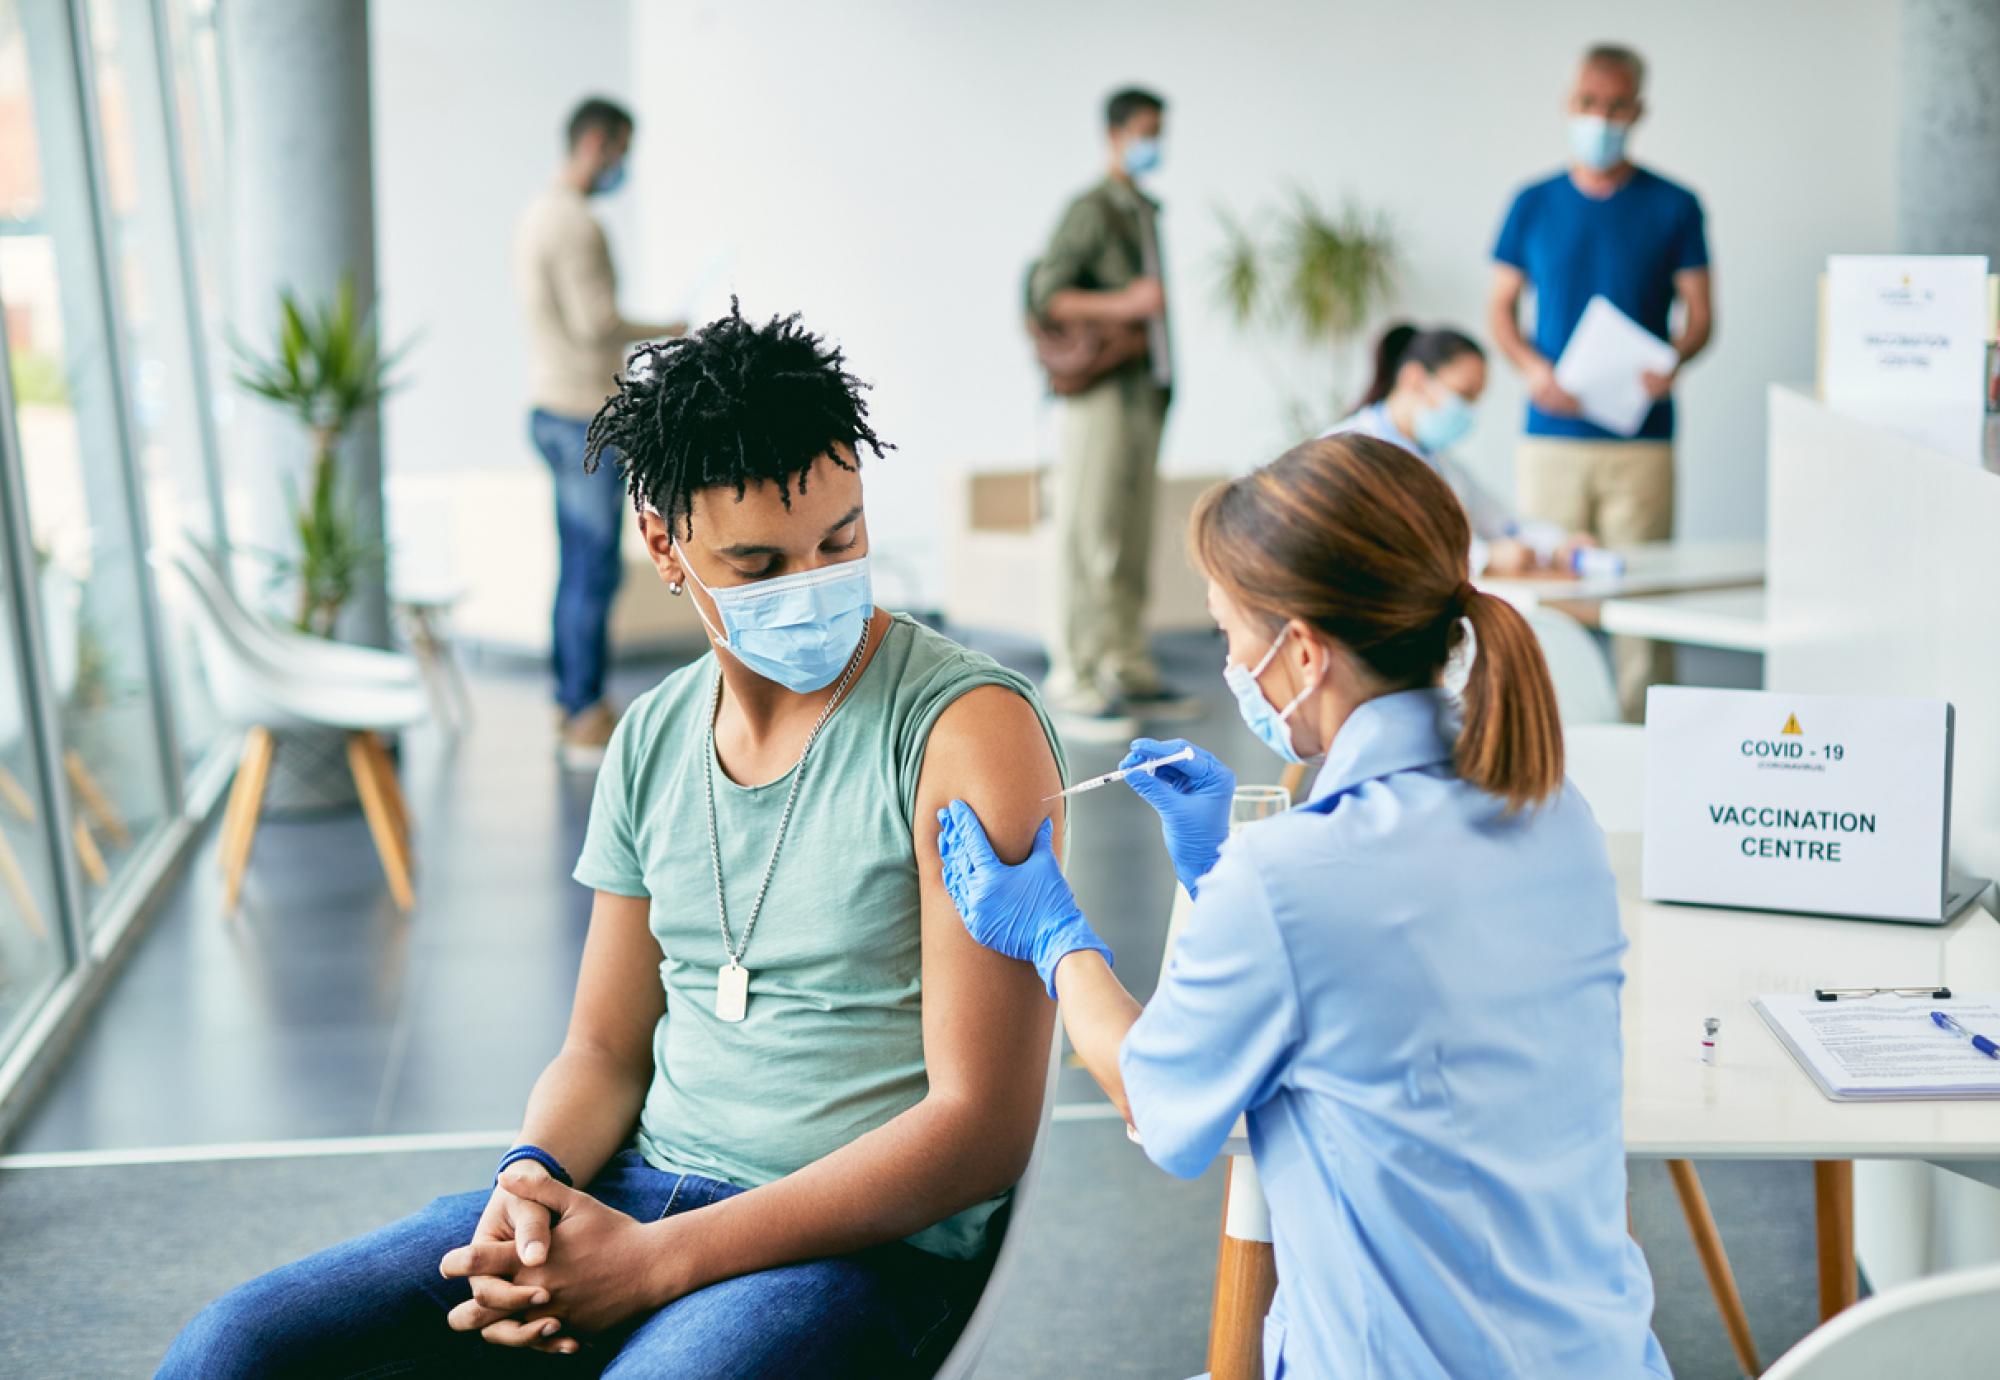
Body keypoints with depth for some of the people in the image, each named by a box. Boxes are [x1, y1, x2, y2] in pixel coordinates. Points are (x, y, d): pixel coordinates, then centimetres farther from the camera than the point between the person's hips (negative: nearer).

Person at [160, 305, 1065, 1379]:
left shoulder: (968, 729, -11)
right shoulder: (651, 743, 10)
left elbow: (982, 1126, -15)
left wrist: (657, 1260, -17)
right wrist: (531, 1182, -9)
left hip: (868, 1245, -5)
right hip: (644, 1187, 5)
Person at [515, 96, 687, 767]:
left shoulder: (540, 213, 18)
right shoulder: (574, 221, -15)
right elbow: (595, 322, -22)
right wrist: (665, 331, -8)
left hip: (557, 409, 11)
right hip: (585, 416, -11)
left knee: (578, 567, 13)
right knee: (596, 568, -8)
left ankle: (573, 708, 17)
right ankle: (586, 718, -5)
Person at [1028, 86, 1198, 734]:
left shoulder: (1145, 211, 17)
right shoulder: (1092, 211, -7)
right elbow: (1044, 296, -14)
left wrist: (1163, 378, 13)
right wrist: (1123, 304, -22)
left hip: (1145, 392, 8)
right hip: (1102, 393, -8)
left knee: (1132, 540, 11)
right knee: (1089, 538, -8)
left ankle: (1130, 671, 17)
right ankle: (1075, 681, -5)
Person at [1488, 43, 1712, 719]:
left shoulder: (1673, 206, 6)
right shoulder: (1534, 204, 10)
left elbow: (1699, 314, 6)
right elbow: (1501, 308, 11)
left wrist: (1673, 363, -16)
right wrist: (1533, 367, -9)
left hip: (1642, 439, -1)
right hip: (1551, 437, 1)